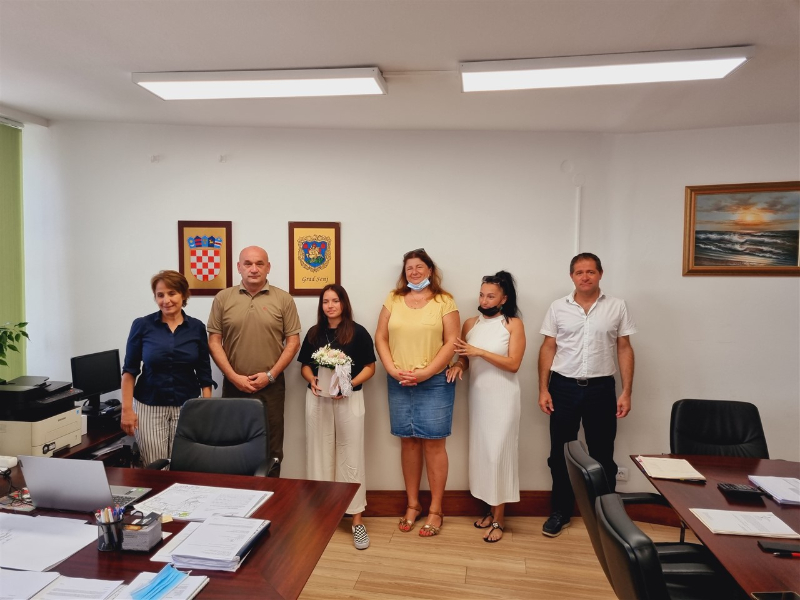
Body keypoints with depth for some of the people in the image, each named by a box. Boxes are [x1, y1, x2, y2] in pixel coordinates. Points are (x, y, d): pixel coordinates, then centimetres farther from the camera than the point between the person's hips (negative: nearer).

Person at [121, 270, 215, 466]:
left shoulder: (197, 327, 0)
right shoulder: (142, 325, -3)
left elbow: (204, 373, 3)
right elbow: (129, 371, 1)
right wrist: (127, 409, -5)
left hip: (187, 407, 1)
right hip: (149, 407, -1)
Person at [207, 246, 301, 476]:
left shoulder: (283, 299, 0)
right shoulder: (223, 298, 3)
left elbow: (293, 341, 0)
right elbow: (214, 342, 2)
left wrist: (270, 375, -9)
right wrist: (234, 377, -8)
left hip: (271, 385, -1)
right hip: (234, 385, 1)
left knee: (271, 447, 8)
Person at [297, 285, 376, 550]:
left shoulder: (358, 333, -4)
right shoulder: (314, 333, 8)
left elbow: (370, 367, -2)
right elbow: (305, 366, 13)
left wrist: (349, 384, -17)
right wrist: (312, 380, -8)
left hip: (349, 399, -3)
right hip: (318, 399, 4)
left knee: (351, 457, 1)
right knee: (319, 455, 11)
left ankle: (357, 520, 11)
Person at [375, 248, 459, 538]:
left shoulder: (444, 301, -1)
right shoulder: (393, 299, 8)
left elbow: (451, 343, -6)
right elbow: (380, 337, 6)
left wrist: (425, 373, -13)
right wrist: (392, 370, -7)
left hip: (435, 382, -3)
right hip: (399, 383, 3)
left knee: (433, 443, 2)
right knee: (408, 441, 10)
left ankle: (435, 510, 15)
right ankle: (413, 505, 25)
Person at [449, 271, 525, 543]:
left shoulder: (514, 324, -7)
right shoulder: (470, 323, 5)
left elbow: (513, 364, -14)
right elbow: (464, 357, 9)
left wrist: (480, 351, -21)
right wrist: (458, 365, -14)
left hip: (502, 397, -4)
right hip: (477, 395, 5)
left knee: (498, 453, -1)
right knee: (481, 451, 9)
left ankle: (499, 518, 11)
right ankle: (491, 509, 25)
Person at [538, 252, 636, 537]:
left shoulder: (617, 307, 1)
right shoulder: (558, 307, 2)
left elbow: (624, 349, 3)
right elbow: (548, 349, 3)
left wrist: (626, 392, -3)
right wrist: (543, 389, -3)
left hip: (601, 388, 0)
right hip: (564, 387, 1)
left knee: (602, 455, 11)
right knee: (560, 453, 9)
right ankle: (560, 512, 25)